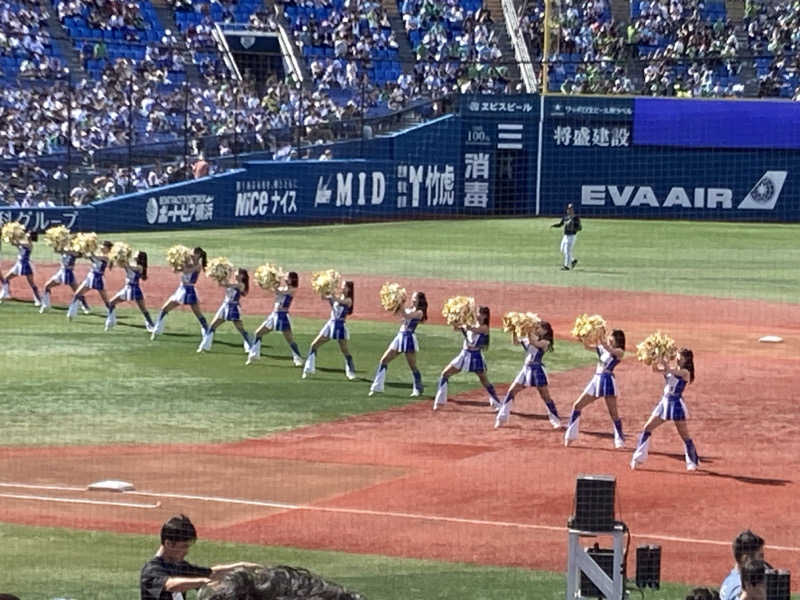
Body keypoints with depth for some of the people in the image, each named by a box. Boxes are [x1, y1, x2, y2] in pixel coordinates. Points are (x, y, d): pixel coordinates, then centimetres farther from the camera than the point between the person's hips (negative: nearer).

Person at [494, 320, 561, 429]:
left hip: (537, 369, -6)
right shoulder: (529, 339, 12)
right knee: (511, 391, 2)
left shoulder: (545, 342, -8)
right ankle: (502, 418, 8)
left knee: (545, 396, -2)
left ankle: (556, 420, 8)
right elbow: (516, 342, 7)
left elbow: (534, 343, -25)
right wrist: (515, 331, -8)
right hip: (526, 368, 7)